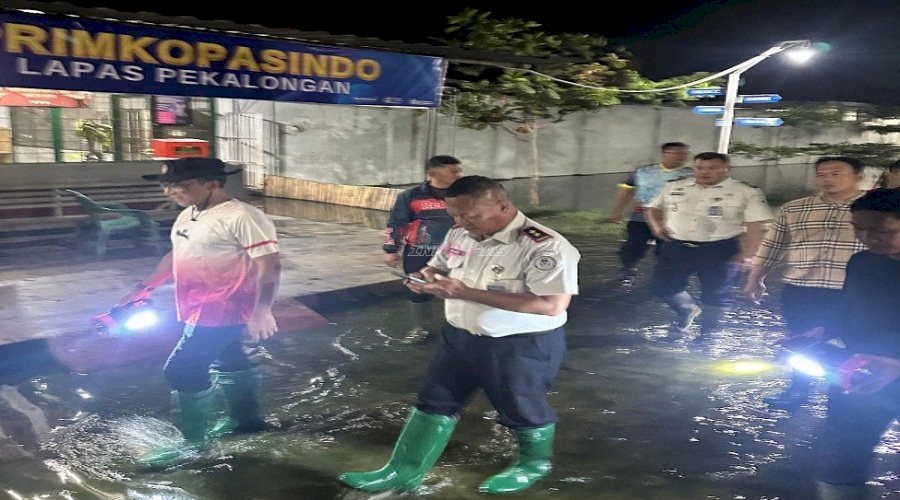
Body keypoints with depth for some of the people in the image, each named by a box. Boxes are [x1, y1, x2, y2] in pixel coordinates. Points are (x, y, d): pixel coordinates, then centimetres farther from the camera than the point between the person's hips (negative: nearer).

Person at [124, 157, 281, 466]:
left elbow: (269, 264, -23)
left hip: (221, 313, -9)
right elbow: (175, 256, 24)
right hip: (201, 311, 9)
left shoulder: (241, 217, -20)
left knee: (182, 372, -7)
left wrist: (261, 312, -28)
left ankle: (195, 440, 11)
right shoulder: (188, 216, 10)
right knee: (228, 364, 21)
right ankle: (247, 420, 38)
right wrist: (145, 288, 22)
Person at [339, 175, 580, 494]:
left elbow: (552, 305, -31)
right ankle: (403, 472, 26)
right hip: (460, 336, 7)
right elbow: (438, 267, 16)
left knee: (522, 408, 15)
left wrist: (467, 292, -32)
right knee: (434, 403, 12)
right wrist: (426, 278, -14)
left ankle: (535, 463, 43)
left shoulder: (546, 246, -24)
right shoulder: (460, 235, 0)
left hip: (522, 346, -6)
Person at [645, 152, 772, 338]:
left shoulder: (746, 191, -6)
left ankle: (708, 332, 27)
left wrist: (746, 255, -14)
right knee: (661, 285, 5)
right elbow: (654, 207, 16)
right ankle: (687, 311, 33)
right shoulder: (674, 186, 4)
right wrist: (656, 225, -3)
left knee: (716, 294, 4)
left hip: (720, 250, -3)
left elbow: (757, 225, -8)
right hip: (676, 247, 3)